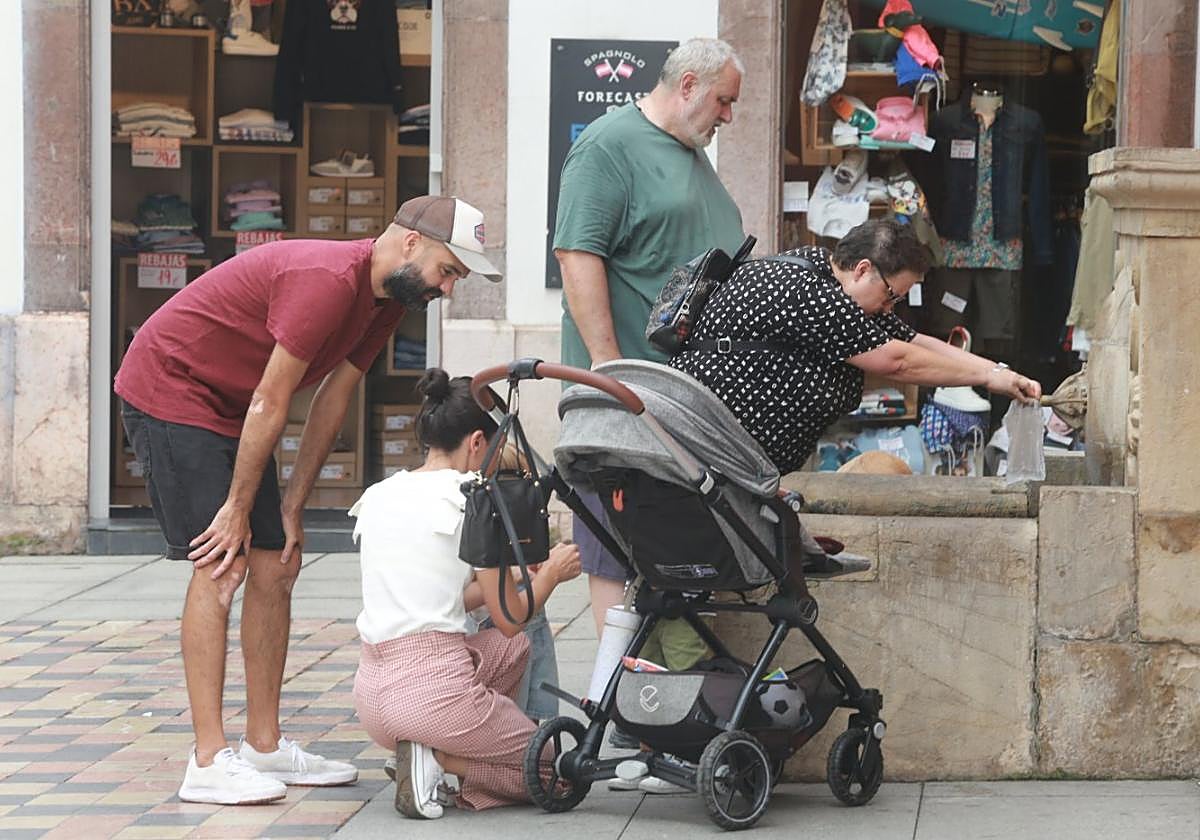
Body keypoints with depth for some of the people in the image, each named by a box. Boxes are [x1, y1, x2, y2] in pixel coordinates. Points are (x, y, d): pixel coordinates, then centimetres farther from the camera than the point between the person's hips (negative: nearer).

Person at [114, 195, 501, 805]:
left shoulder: (386, 299, 4)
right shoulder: (329, 280, -28)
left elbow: (332, 401, 7)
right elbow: (269, 403, -24)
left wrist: (292, 508, 5)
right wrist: (239, 508, -17)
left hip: (228, 409, 10)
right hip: (167, 388, -10)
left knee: (277, 566, 6)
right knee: (222, 567, -15)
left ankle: (264, 746, 12)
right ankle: (209, 762, -16)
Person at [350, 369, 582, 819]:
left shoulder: (376, 496, 14)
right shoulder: (471, 498, -6)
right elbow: (509, 620, -1)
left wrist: (518, 576, 29)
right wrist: (551, 573, 18)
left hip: (371, 694, 7)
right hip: (436, 689, -7)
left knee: (515, 648, 31)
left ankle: (428, 752, 10)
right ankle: (439, 757, -8)